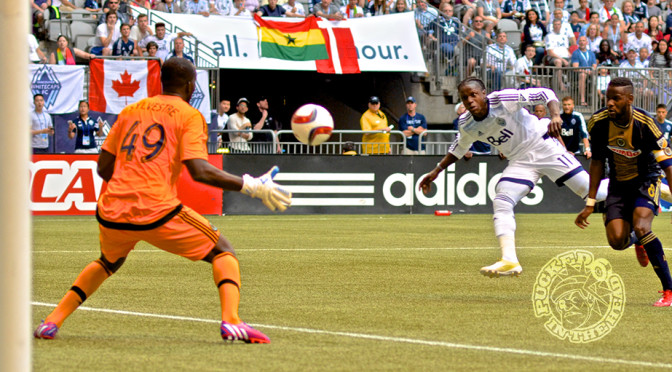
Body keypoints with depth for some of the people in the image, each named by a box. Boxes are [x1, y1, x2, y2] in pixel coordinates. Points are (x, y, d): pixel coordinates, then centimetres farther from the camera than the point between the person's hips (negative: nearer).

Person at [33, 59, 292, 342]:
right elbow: (198, 170, -12)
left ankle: (53, 321, 22)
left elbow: (104, 167, 19)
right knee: (224, 254, 10)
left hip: (111, 212, 5)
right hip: (157, 211, -5)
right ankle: (231, 321, -15)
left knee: (108, 263, 35)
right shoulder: (188, 116, 3)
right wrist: (251, 186, -7)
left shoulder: (131, 111, 19)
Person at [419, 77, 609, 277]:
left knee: (588, 189, -9)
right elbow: (459, 148, 18)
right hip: (519, 161, 5)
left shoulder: (503, 99, -21)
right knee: (501, 203, -15)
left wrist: (555, 115, -37)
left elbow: (545, 94, -20)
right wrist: (436, 171, 13)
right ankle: (509, 261, -19)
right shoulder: (466, 124, -4)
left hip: (544, 147, -5)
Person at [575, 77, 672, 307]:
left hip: (646, 179, -4)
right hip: (619, 182, 4)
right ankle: (638, 243, 28)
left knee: (640, 227, -29)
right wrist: (590, 204, 1)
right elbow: (597, 161, 0)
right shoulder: (598, 123, -15)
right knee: (617, 240, -14)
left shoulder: (644, 124, -27)